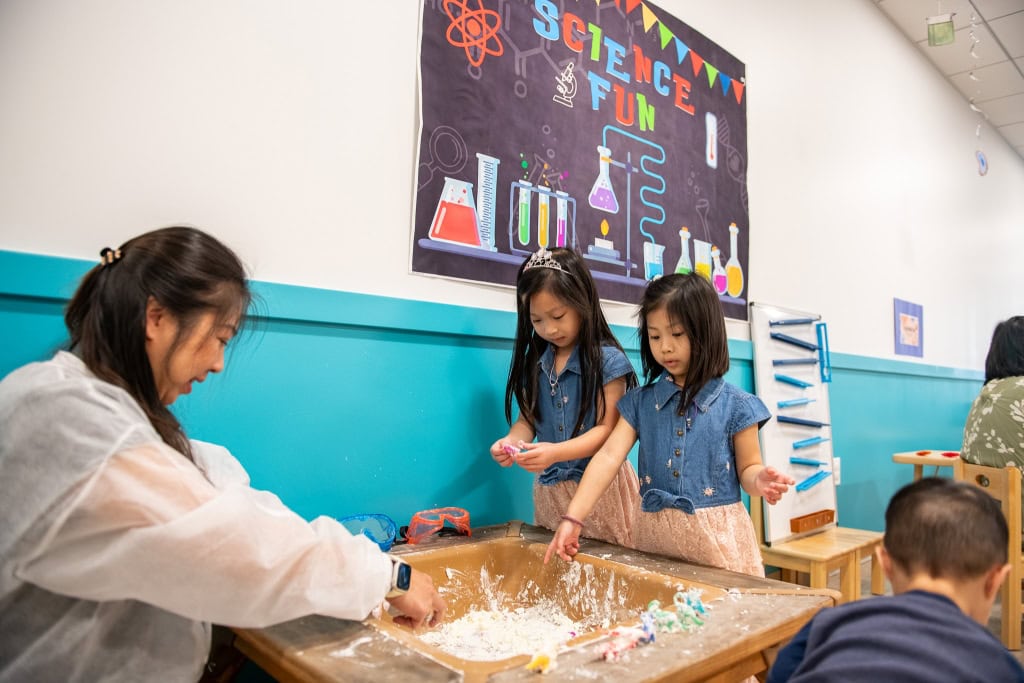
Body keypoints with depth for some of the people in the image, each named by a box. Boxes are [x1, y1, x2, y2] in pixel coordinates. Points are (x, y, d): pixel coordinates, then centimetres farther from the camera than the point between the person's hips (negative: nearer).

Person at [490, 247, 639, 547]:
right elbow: (528, 418, 9)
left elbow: (606, 430, -13)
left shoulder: (607, 360, -10)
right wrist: (511, 441, -13)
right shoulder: (534, 362, 5)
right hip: (550, 488, 4)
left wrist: (556, 452, -27)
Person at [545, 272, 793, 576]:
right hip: (655, 534, 2)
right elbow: (608, 457, -5)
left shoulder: (735, 405, -3)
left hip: (717, 535, -2)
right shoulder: (640, 402, 4)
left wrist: (759, 480, -23)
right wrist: (573, 518, -14)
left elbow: (747, 469, 2)